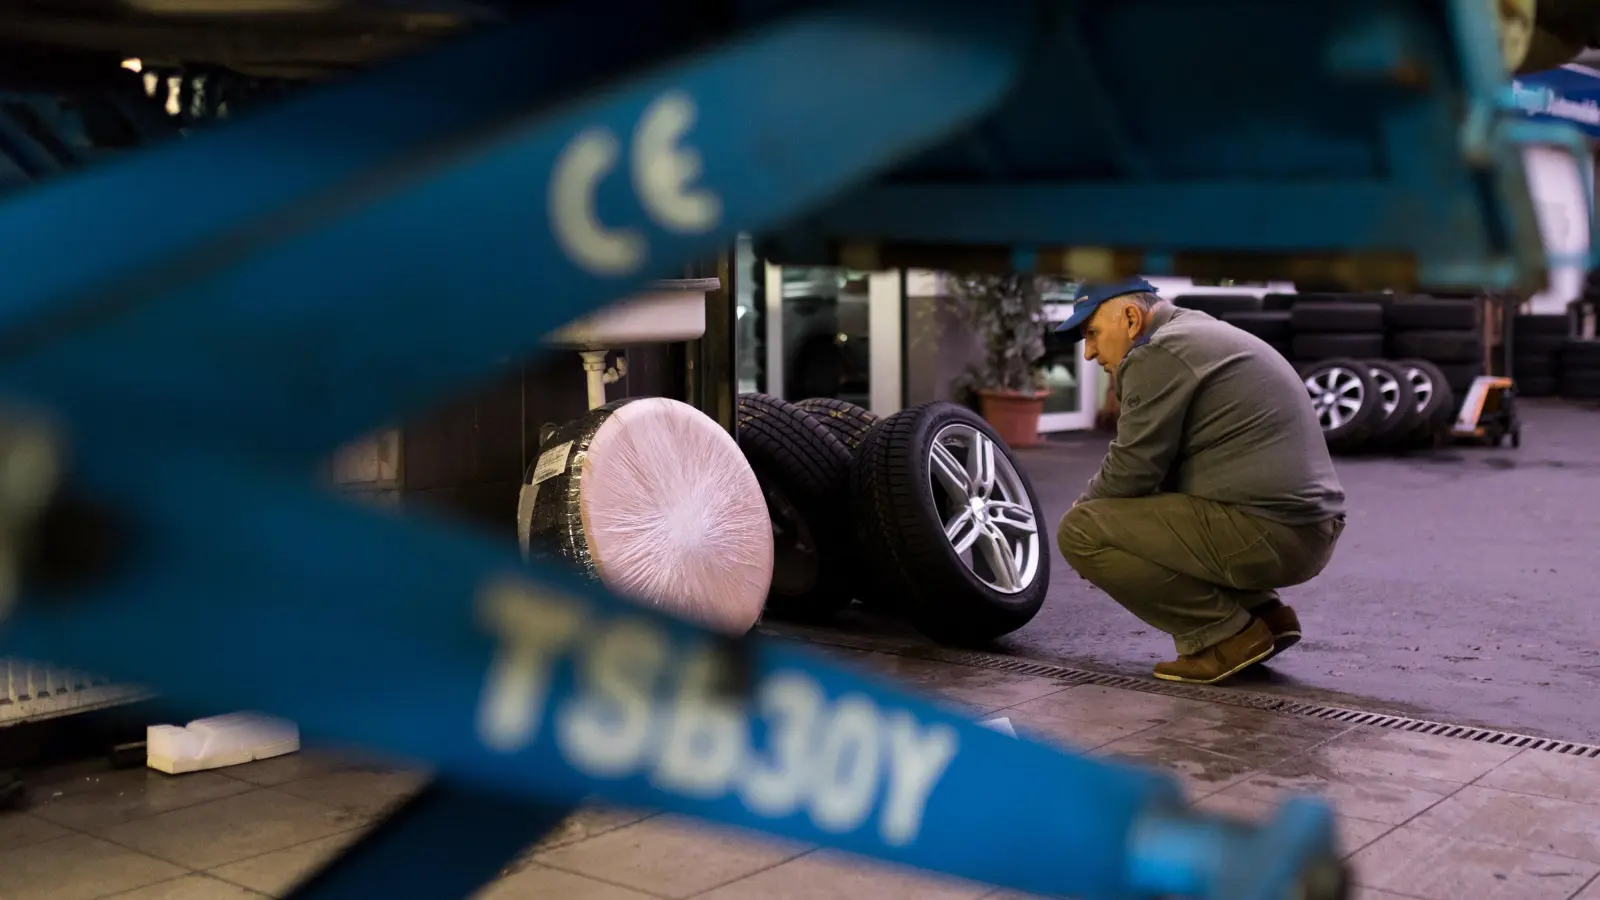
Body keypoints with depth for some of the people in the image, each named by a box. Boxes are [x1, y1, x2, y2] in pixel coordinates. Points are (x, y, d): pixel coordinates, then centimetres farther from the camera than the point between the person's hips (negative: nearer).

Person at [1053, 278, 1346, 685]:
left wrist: (1081, 506, 8)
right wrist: (1096, 502, 19)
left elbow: (1130, 472, -11)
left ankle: (1227, 634, -6)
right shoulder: (1203, 334, 21)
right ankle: (1263, 612, 15)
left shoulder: (1157, 355, -10)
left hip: (1267, 534, -10)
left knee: (1080, 531, -10)